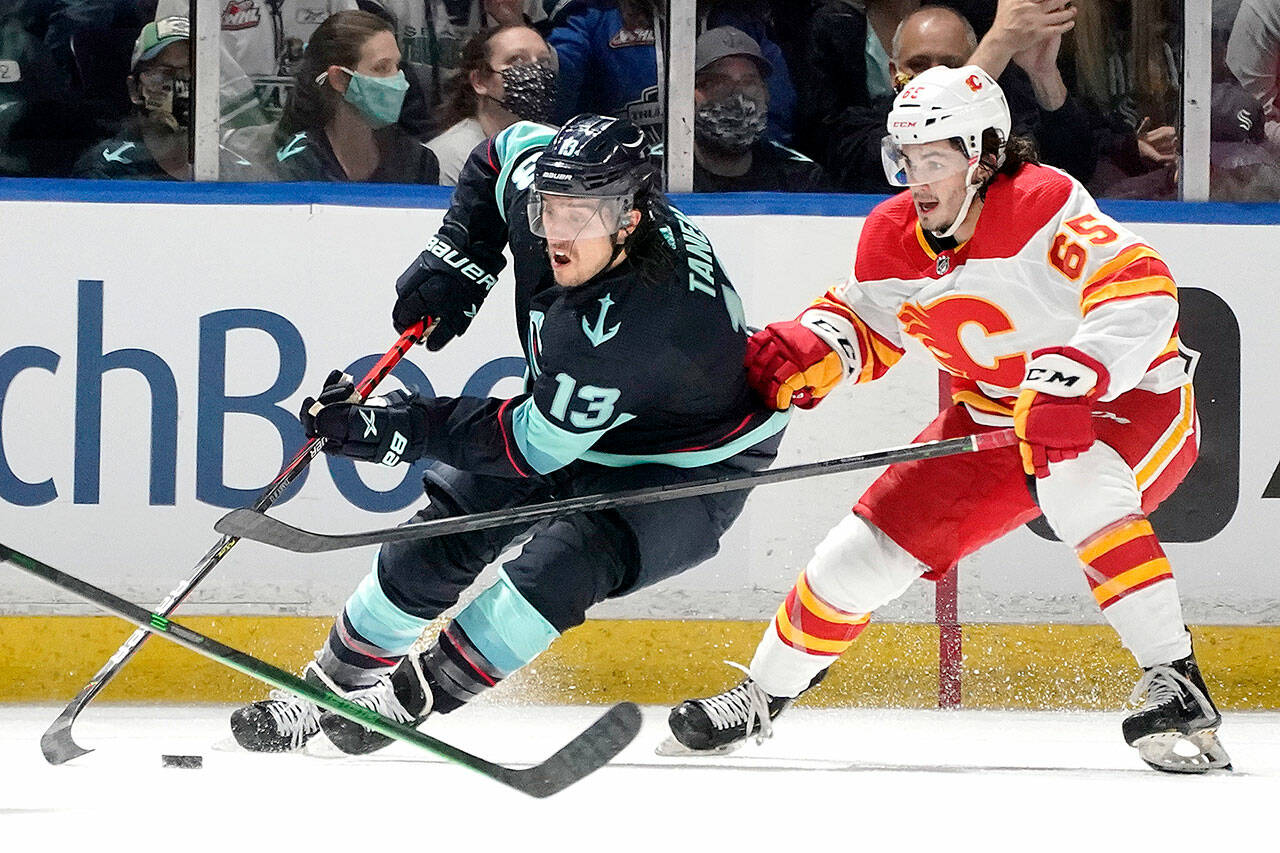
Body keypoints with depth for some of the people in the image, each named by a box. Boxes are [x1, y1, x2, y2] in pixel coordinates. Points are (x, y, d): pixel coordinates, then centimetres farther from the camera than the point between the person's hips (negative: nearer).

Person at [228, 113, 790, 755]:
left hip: (692, 471, -8)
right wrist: (457, 261, -4)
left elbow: (534, 446, -32)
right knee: (445, 530, -1)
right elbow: (508, 147, 5)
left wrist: (400, 429, -27)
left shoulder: (627, 329, -42)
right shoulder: (539, 184, -21)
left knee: (559, 568, -30)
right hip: (570, 419, 8)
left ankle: (408, 698, -13)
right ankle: (325, 689, 14)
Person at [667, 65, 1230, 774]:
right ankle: (764, 692, 24)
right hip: (992, 418, 7)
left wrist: (1072, 380, -51)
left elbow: (1140, 290, -39)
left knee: (1078, 488, -39)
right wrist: (811, 348, -12)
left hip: (1131, 399, -6)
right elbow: (866, 324, 11)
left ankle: (1175, 686, -33)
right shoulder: (891, 238, -6)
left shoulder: (1044, 204, -28)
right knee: (876, 540, 1)